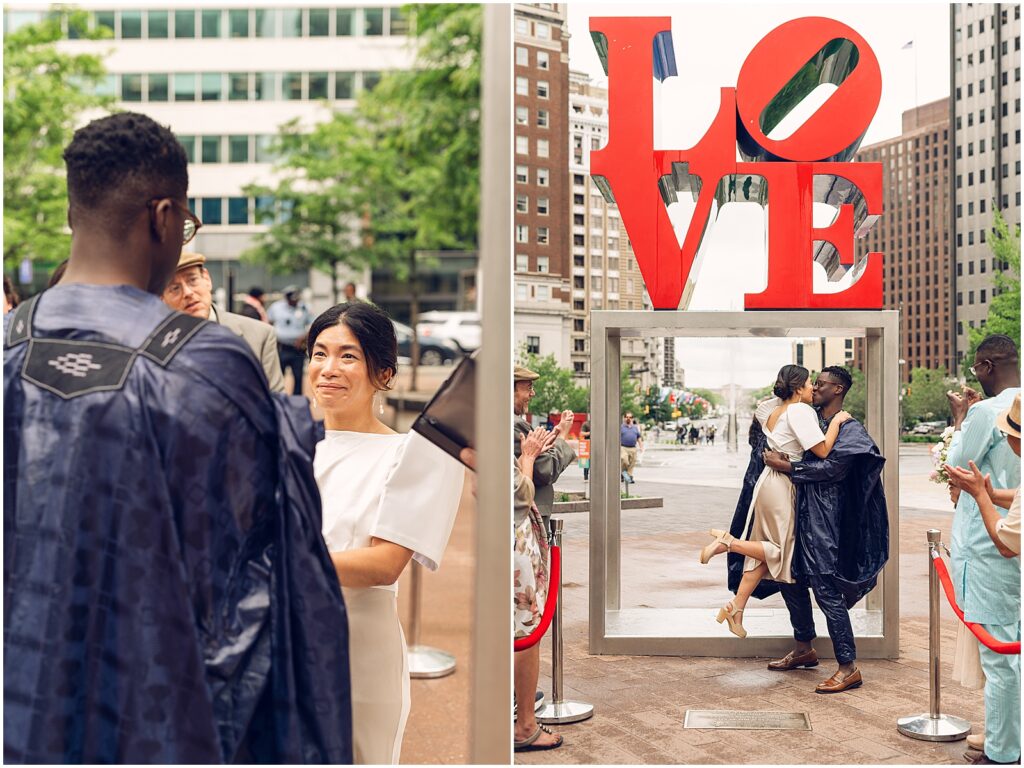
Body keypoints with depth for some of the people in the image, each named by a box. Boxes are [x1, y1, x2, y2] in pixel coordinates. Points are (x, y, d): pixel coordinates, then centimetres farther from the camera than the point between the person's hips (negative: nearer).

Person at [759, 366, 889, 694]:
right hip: (800, 512, 9)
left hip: (824, 519, -9)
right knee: (790, 579, 16)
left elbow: (831, 466, -21)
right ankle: (803, 649, 32)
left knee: (826, 589, -10)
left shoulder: (849, 429, -8)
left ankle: (848, 668, -4)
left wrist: (786, 466, -18)